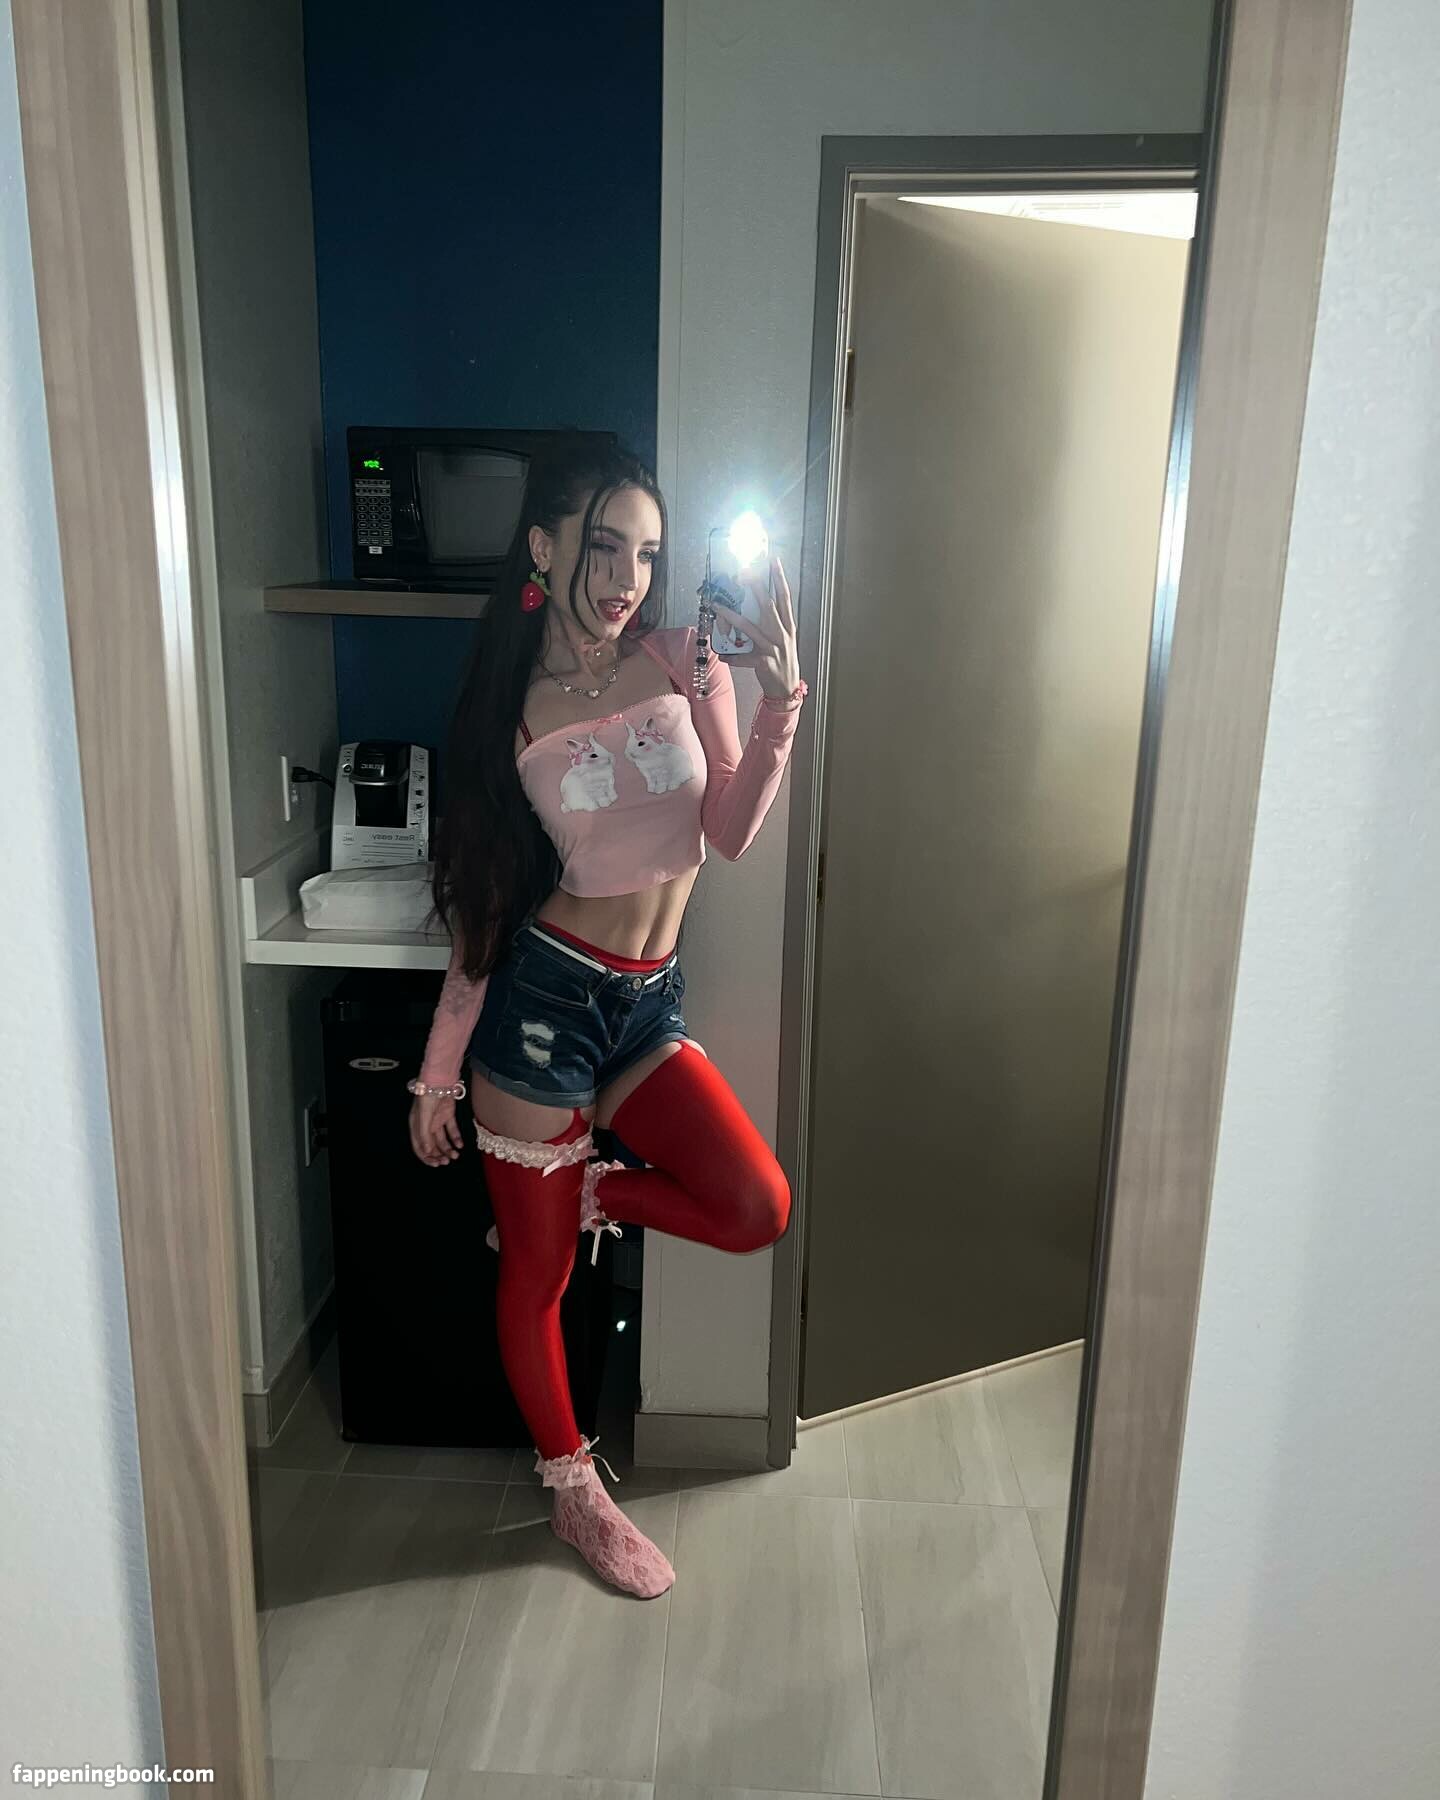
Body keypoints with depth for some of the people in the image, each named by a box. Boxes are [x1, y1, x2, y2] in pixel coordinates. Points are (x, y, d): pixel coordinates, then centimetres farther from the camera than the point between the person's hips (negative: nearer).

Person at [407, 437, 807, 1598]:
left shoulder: (685, 663, 0)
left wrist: (780, 703, -20)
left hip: (648, 1000, 3)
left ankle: (587, 1195, 19)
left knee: (760, 1210, -9)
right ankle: (578, 1494, 35)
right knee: (535, 1274, 9)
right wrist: (438, 1070, 2)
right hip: (546, 994, -3)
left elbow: (731, 833, -7)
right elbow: (484, 900, 0)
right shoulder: (512, 708, -4)